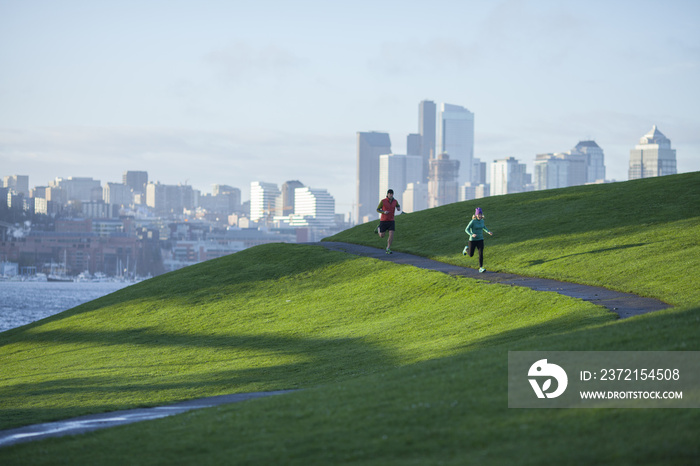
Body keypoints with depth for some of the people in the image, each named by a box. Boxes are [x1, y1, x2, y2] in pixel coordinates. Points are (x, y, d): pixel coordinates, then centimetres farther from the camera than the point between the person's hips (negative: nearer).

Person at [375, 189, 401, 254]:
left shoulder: (395, 201, -2)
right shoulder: (383, 201, -14)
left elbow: (398, 206, 21)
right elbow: (377, 209, -4)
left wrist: (399, 208, -5)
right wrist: (384, 212, -25)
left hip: (391, 221, 2)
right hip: (383, 221, -2)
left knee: (391, 235, -12)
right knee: (381, 236, 9)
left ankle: (388, 249, 2)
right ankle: (379, 229, 42)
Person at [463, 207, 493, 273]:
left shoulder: (482, 220, -1)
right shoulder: (473, 221, -18)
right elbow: (467, 230, -14)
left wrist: (488, 232, 5)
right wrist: (472, 235, -32)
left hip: (480, 240, 3)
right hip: (473, 240, -3)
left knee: (481, 254, -11)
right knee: (471, 255, 13)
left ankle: (481, 268, -11)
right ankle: (466, 249, 46)